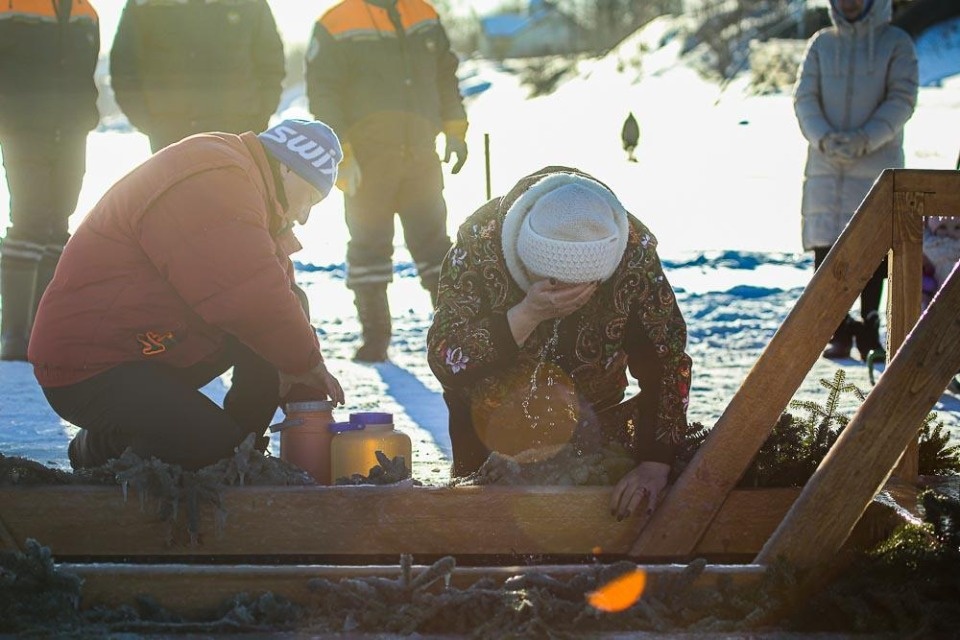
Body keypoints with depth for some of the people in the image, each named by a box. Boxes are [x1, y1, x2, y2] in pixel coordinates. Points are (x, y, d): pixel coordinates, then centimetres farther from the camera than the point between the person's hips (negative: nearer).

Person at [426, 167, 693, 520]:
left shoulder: (635, 249, -28)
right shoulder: (481, 240, -31)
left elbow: (665, 360, -24)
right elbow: (443, 361, -33)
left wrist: (655, 463, -33)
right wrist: (528, 314, -46)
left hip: (595, 407, 1)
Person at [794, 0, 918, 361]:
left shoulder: (896, 44, 3)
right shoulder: (821, 44, 10)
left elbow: (901, 100, -4)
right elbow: (804, 97, 4)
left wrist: (864, 140, -17)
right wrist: (824, 138, -14)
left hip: (878, 163, -2)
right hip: (825, 165, 2)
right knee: (828, 249, -1)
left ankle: (869, 329, 8)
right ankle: (838, 331, 5)